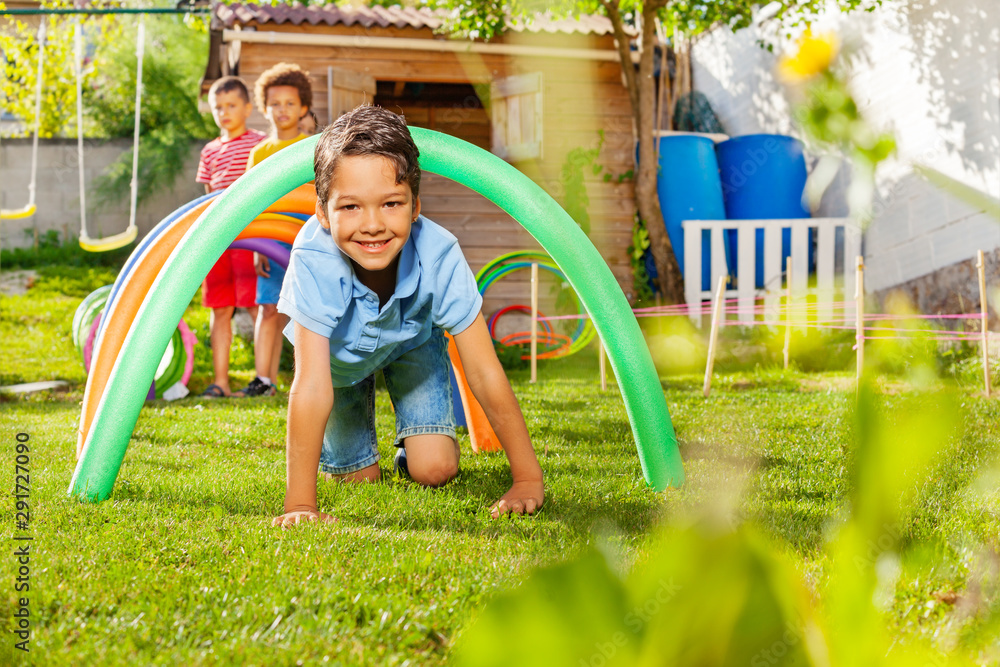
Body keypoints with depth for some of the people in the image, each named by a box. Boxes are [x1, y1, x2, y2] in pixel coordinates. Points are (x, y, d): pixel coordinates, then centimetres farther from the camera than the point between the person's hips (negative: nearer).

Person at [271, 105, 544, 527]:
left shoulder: (438, 256, -39)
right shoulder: (314, 260, -43)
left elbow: (484, 373, -32)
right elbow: (311, 385, -43)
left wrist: (528, 479, -30)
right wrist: (300, 504, -45)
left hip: (411, 344, 1)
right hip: (339, 351, 0)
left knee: (435, 471, -10)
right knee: (357, 477, 5)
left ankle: (412, 447, 24)